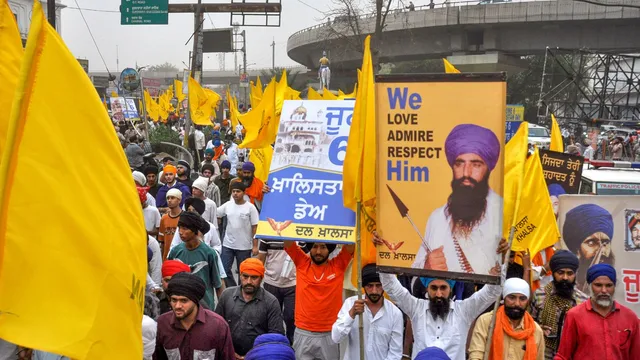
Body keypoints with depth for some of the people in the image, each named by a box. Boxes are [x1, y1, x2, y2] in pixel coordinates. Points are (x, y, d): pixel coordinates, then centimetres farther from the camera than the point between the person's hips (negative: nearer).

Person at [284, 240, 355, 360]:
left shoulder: (338, 265, -1)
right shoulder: (302, 263, 1)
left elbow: (351, 244, -10)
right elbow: (288, 242, -6)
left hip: (330, 335, 0)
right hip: (303, 334, 1)